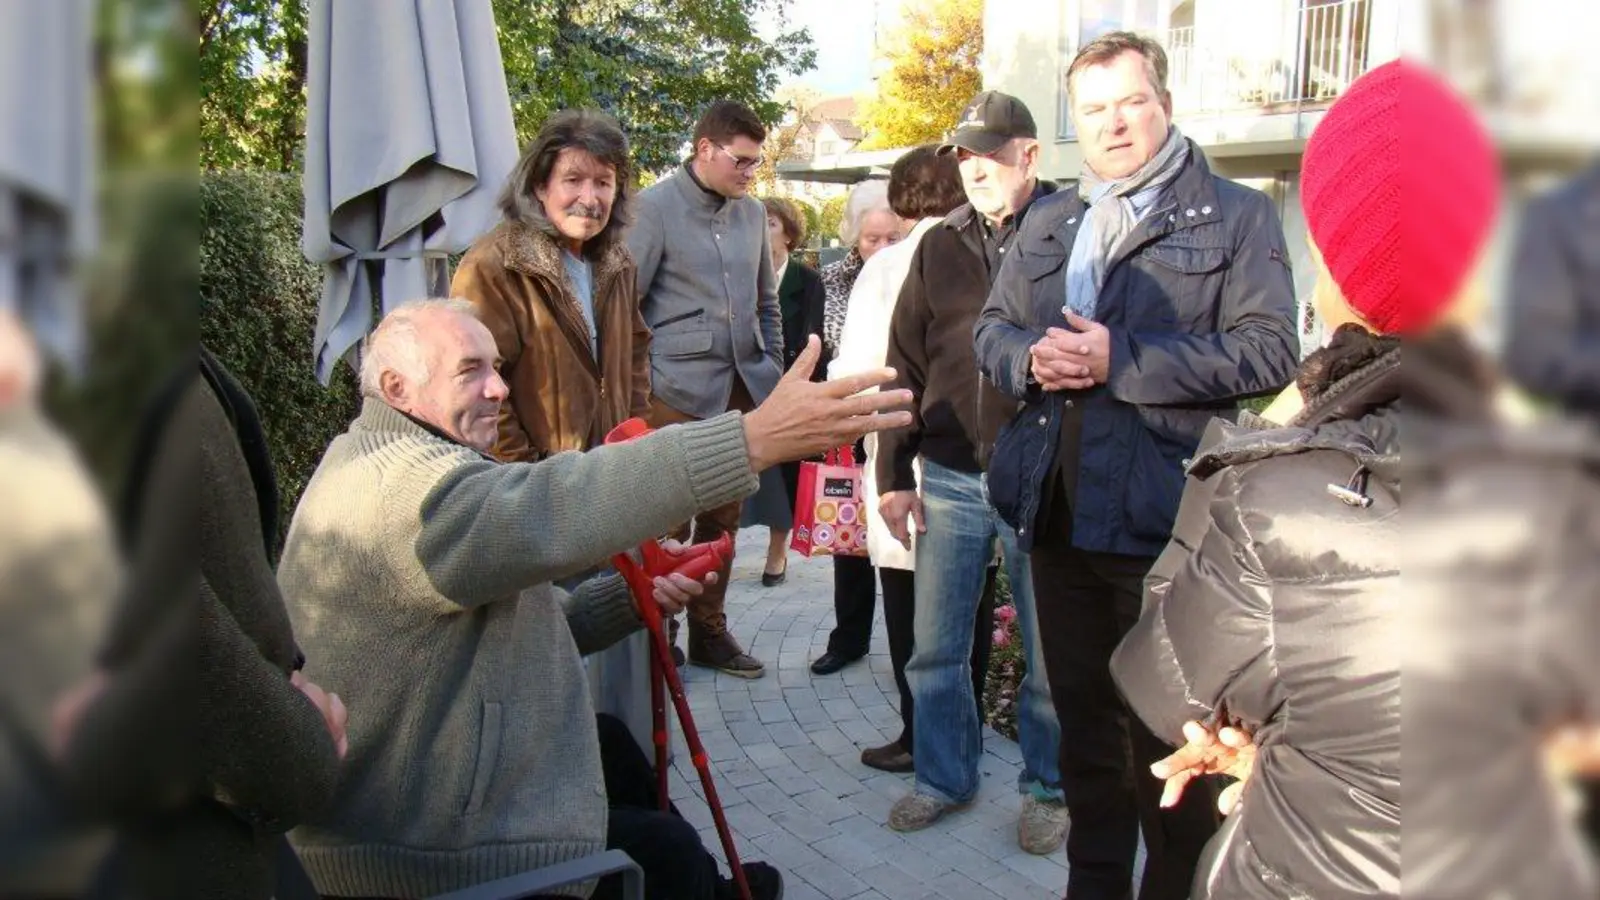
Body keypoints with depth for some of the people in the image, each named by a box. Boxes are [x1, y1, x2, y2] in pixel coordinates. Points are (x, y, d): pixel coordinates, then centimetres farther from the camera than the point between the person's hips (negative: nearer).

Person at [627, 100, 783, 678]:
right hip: (679, 391, -5)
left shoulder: (752, 212, 13)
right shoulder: (655, 207, -4)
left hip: (742, 390, 6)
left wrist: (772, 371, 15)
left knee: (723, 519, 12)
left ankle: (709, 631, 24)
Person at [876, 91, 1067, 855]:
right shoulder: (940, 247, 9)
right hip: (949, 479, 4)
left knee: (1049, 653, 9)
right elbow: (905, 365, 9)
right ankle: (944, 777, 31)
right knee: (935, 649, 12)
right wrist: (894, 474, 4)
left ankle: (1047, 789, 28)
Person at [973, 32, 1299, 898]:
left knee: (1171, 731, 7)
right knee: (1084, 718, 19)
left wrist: (1122, 361, -19)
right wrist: (1030, 356, -7)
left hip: (1164, 518, -5)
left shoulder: (1236, 216, -3)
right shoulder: (1047, 222, 15)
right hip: (1059, 511, 6)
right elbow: (990, 326, 16)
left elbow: (1268, 352, -13)